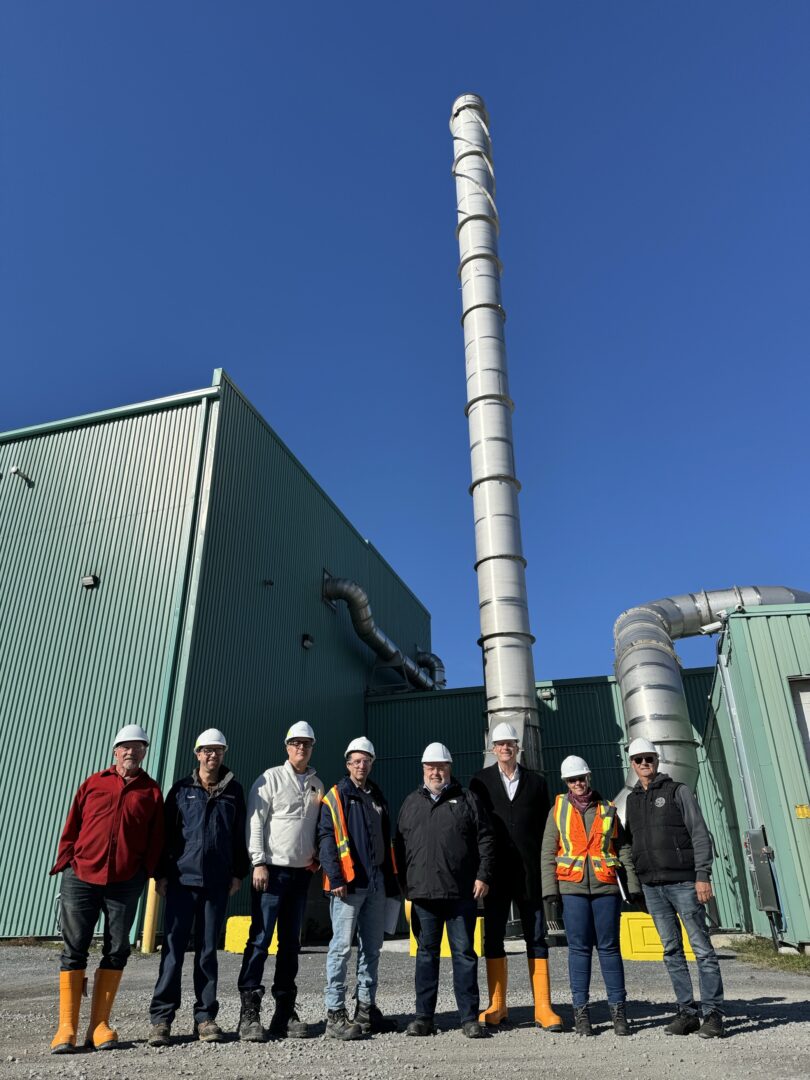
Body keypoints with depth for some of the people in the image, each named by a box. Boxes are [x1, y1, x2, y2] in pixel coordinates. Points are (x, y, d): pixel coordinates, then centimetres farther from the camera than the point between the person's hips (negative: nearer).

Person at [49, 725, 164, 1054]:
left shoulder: (151, 791, 7)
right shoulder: (93, 783, 7)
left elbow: (155, 839, 6)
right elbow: (71, 827, 8)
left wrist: (146, 872, -2)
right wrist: (65, 864, 2)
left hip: (126, 883, 1)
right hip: (81, 878, 0)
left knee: (116, 951, 4)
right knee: (74, 950, 2)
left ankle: (99, 1025, 16)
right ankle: (67, 1027, 11)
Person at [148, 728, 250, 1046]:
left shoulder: (233, 791, 8)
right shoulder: (182, 789, 5)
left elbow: (240, 835, 10)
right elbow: (167, 832, 4)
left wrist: (238, 873, 5)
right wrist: (162, 873, 0)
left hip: (217, 882, 1)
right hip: (182, 879, -1)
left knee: (208, 950, 9)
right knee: (173, 948, -1)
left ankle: (205, 1017, 17)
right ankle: (161, 1018, 8)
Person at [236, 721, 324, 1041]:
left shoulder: (317, 785, 12)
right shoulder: (271, 778, -3)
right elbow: (255, 821, -8)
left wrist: (317, 857, 7)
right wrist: (259, 863, -14)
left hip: (302, 872, 5)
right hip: (273, 869, -5)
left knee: (291, 942, 11)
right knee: (260, 939, -6)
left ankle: (285, 1012, 18)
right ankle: (249, 1012, 0)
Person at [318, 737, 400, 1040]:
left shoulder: (377, 797, 16)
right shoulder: (336, 796, -3)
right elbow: (326, 839, -10)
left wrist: (391, 880, 17)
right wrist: (335, 878, -18)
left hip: (376, 882, 7)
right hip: (348, 882, -7)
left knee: (372, 947, 13)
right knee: (342, 946, -6)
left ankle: (366, 1008, 23)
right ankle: (335, 1015, 1)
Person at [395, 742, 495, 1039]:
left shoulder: (466, 799, 4)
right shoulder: (411, 802, 12)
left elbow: (485, 840, 2)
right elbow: (399, 845, 15)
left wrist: (483, 875, -5)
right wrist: (403, 881, 9)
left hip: (461, 893, -2)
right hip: (422, 892, 3)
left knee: (464, 953, 4)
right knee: (426, 954, 10)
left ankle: (469, 1017, 13)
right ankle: (424, 1017, 19)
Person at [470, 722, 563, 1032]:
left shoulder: (535, 781, 9)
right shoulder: (480, 781, 5)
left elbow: (545, 827, 7)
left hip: (529, 873, 1)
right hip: (495, 871, 0)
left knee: (536, 939, 3)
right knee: (493, 938, 6)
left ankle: (543, 1008, 10)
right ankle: (497, 1006, 17)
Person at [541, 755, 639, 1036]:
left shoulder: (607, 809, 9)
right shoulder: (558, 809, 6)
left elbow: (623, 848, 10)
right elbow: (548, 852, 4)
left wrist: (632, 885, 3)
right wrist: (550, 889, -3)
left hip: (606, 886, 1)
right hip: (572, 886, -1)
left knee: (609, 947, 3)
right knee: (579, 948, 2)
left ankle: (618, 1009, 13)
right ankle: (580, 1010, 12)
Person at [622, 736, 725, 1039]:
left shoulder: (678, 791, 1)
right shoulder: (632, 800, 15)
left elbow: (700, 834, -4)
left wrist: (702, 876, -13)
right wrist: (632, 885, 11)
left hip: (683, 882, -4)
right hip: (651, 886, 5)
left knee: (702, 948, -2)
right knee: (672, 951, 8)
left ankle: (712, 1014, 6)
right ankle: (687, 1012, 15)